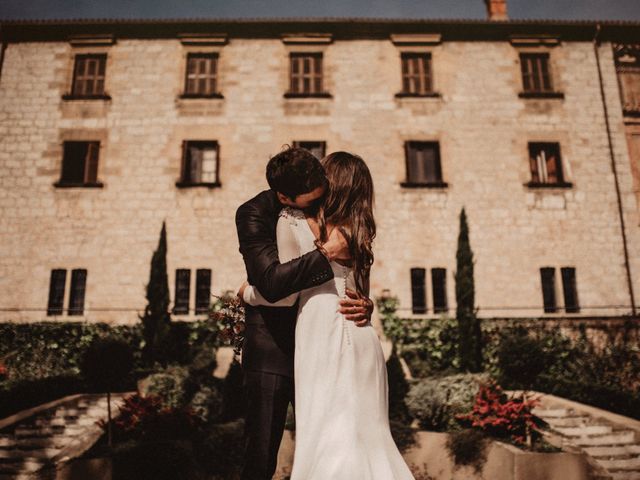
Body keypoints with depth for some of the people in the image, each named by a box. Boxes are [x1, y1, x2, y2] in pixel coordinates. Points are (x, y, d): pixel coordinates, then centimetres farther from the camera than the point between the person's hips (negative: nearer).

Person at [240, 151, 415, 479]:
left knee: (326, 438, -1)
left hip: (323, 340, -6)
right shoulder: (358, 231, 12)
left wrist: (247, 293, 12)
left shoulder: (294, 222, -4)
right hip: (364, 341, 6)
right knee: (368, 436, 14)